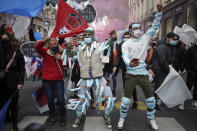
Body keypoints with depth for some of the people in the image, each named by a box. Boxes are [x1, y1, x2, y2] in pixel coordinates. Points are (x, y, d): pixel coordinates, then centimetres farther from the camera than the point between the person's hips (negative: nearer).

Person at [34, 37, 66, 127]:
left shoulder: (61, 52, 5)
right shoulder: (45, 51, 4)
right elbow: (37, 47, -13)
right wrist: (44, 41, -26)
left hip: (58, 79, 0)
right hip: (47, 79, 1)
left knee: (61, 99, -2)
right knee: (50, 99, 12)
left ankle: (62, 118, 19)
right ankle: (52, 116, 33)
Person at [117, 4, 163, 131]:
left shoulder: (145, 39, 9)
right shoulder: (126, 43, -1)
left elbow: (155, 26, 6)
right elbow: (125, 56, -18)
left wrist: (159, 12, -5)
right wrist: (130, 63, -41)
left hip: (144, 73, 3)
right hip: (131, 74, -3)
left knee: (151, 97, 8)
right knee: (126, 97, 0)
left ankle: (151, 118, 31)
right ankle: (122, 118, 22)